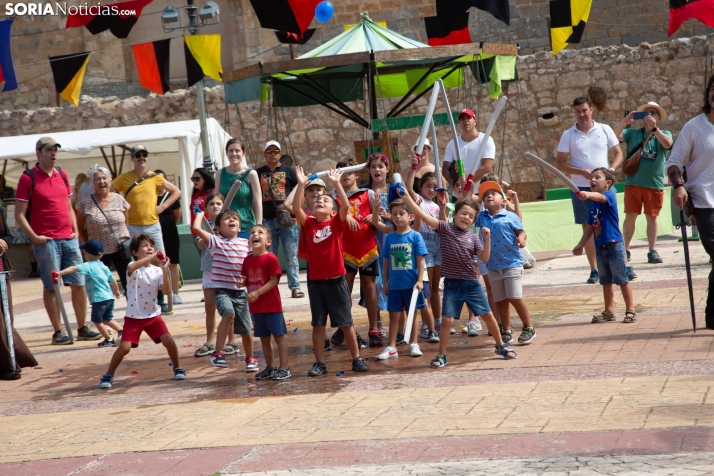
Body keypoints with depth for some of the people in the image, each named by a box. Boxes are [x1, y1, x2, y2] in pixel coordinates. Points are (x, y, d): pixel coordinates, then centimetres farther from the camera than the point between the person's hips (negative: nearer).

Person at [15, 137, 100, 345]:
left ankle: (82, 329, 15)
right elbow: (19, 214, -6)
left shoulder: (62, 175, 13)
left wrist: (75, 231, 9)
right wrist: (34, 237, -13)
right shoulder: (28, 178, -5)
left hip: (69, 239, 6)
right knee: (51, 287, 0)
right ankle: (58, 332, 6)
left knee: (78, 284, 6)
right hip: (46, 241, -5)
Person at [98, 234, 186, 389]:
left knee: (168, 340, -12)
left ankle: (178, 368, 11)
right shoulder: (134, 268, -10)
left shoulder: (157, 270, 1)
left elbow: (166, 290, -11)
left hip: (153, 315, 3)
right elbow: (131, 268, -37)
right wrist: (152, 257, -39)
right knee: (125, 347, -13)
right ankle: (108, 376, 6)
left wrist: (164, 270, -21)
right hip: (134, 317, -3)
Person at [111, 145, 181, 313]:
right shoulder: (124, 178, 1)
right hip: (132, 228, -2)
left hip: (153, 226, 2)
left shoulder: (155, 177, 6)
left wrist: (163, 206, 1)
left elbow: (176, 192, 13)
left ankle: (160, 300, 11)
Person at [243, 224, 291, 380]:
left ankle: (284, 368, 5)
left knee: (279, 336, 0)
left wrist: (257, 292, -23)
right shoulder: (248, 260, 7)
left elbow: (274, 281, -16)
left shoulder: (270, 258, -12)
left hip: (272, 306, -6)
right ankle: (270, 367, 23)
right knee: (264, 338, 13)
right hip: (256, 307, 7)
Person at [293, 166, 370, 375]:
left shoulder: (337, 223, -2)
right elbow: (296, 208, -13)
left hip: (336, 281, -2)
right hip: (315, 281, 2)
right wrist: (301, 185, -20)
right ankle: (319, 363, 13)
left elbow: (346, 205, -18)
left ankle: (357, 359, 15)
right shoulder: (308, 224, 2)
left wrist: (336, 183, -22)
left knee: (346, 323, 6)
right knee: (318, 324, 7)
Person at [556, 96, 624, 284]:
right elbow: (560, 164, 0)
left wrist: (611, 170, -12)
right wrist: (581, 172, -15)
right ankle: (594, 270, 10)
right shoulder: (568, 135, 2)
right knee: (588, 228, 4)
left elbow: (618, 153, 7)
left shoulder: (604, 130, 4)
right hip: (581, 188, 0)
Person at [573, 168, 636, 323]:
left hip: (614, 245, -7)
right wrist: (581, 244, 17)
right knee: (605, 281, 14)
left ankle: (630, 310, 7)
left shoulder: (610, 196, -10)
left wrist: (588, 194, -54)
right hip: (600, 247, 7)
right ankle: (609, 311, 23)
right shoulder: (593, 204, 11)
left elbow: (601, 197, -34)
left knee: (621, 279, -1)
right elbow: (590, 227, 17)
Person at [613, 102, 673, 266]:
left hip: (655, 185, 0)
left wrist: (654, 127, -24)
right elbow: (614, 135, -4)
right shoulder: (633, 133, 9)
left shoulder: (664, 134, 8)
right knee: (630, 216, 0)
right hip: (633, 183, 0)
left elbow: (667, 144, -15)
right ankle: (625, 250, 6)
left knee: (652, 217, 5)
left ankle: (652, 251, 11)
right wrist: (625, 121, -18)